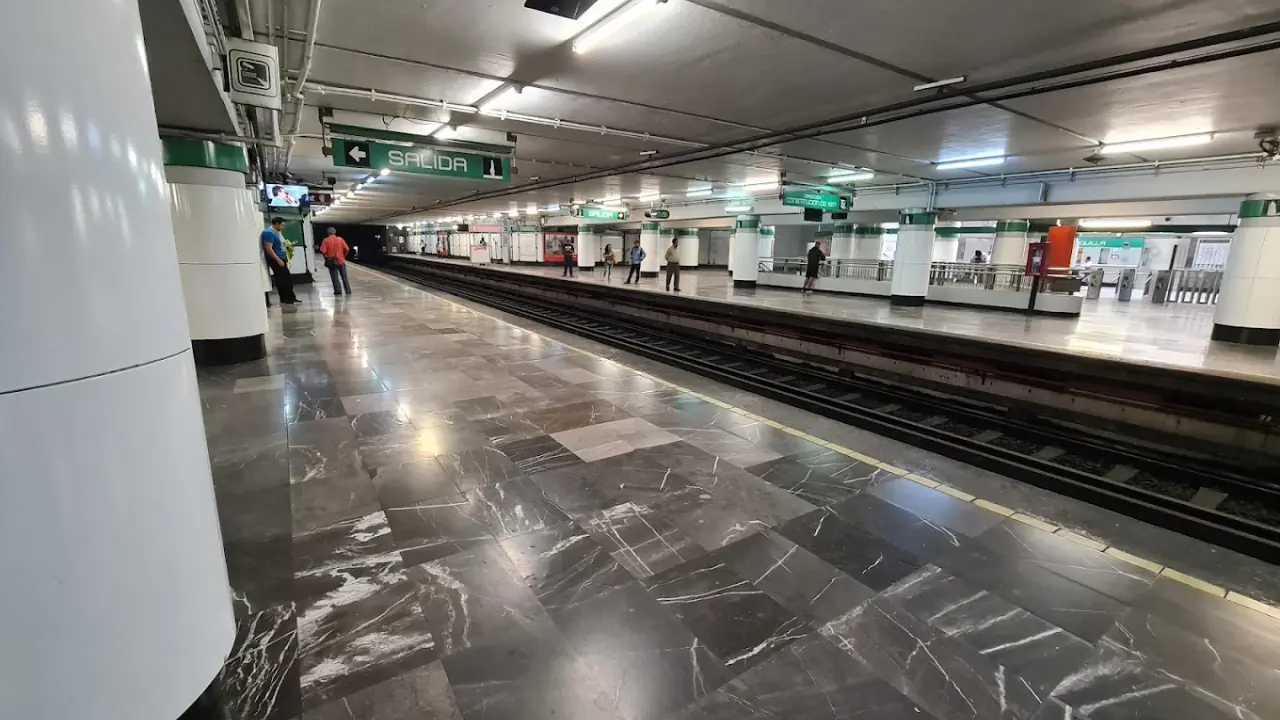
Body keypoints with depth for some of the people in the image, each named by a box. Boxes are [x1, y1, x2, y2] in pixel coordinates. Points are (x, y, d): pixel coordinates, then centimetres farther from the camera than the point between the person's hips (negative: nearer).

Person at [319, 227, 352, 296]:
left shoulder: (326, 240, -5)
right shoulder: (340, 239, 0)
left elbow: (323, 251, -13)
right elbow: (347, 249, -5)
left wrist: (326, 257, 4)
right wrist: (343, 256, 9)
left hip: (331, 261, -2)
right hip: (341, 261, 2)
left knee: (335, 277, 4)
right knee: (344, 277, 8)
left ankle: (338, 290, 1)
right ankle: (348, 291, 6)